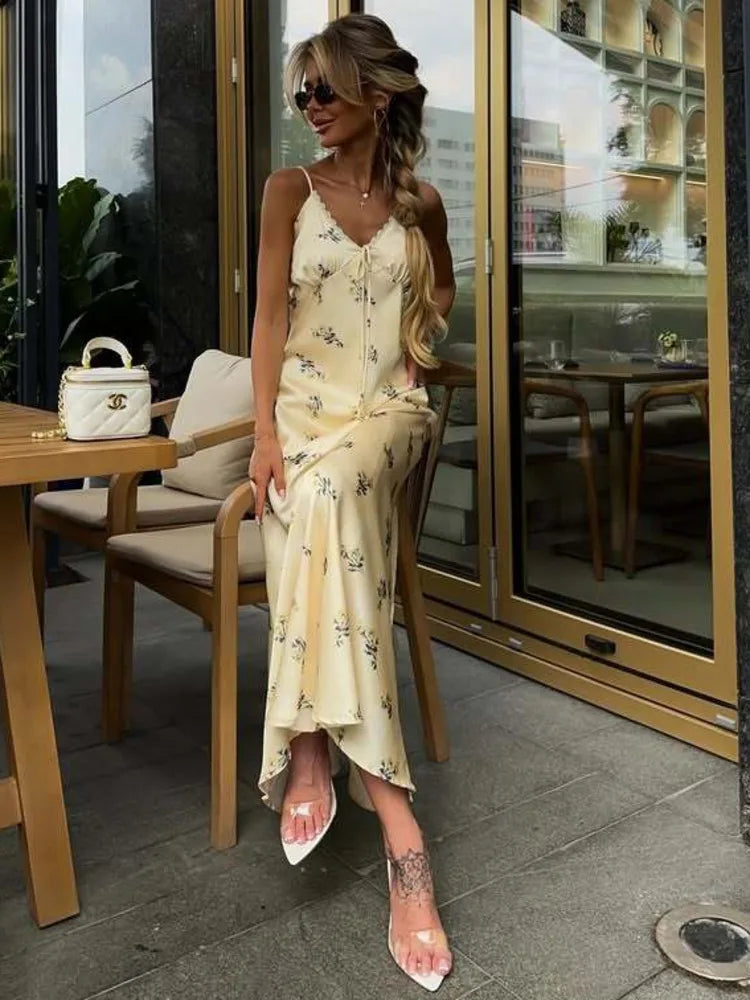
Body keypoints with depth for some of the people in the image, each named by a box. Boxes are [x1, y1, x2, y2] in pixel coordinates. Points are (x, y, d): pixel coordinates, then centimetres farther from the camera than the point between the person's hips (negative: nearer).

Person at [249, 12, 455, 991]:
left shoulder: (421, 201, 11)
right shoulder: (291, 189, 7)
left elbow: (442, 290, 29)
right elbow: (270, 312, -1)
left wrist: (416, 347, 9)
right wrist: (265, 431, -13)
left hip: (387, 411, 0)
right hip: (304, 406, 1)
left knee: (328, 492, -36)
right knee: (320, 509, -30)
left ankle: (311, 750, -32)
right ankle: (394, 818, -30)